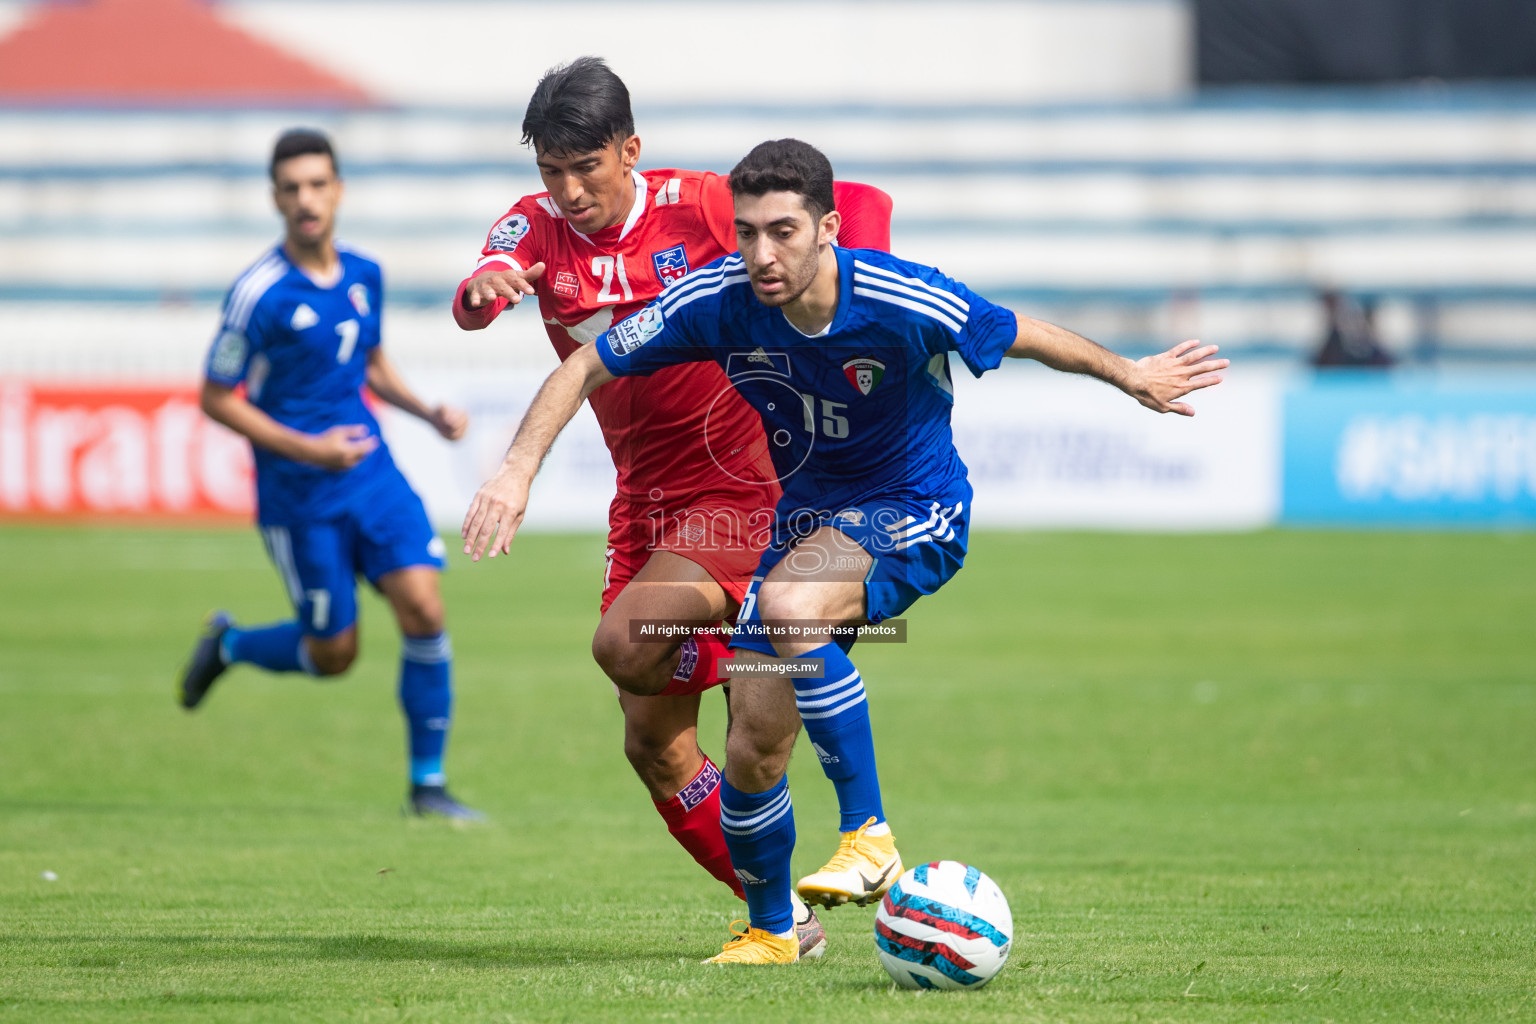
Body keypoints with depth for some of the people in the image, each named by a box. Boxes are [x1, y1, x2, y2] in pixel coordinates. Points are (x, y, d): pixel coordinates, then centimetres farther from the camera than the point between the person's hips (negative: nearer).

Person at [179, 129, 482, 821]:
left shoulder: (364, 275, 4)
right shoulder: (259, 294, -16)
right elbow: (216, 398, -10)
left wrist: (431, 413, 5)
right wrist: (307, 448, -19)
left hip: (372, 476, 5)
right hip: (299, 497, -5)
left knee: (424, 609, -11)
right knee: (333, 655, 3)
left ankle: (428, 783, 1)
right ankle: (227, 644, 35)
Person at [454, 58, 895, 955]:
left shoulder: (695, 206, -12)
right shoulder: (537, 227, -2)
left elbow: (861, 203, -9)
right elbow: (477, 300, -23)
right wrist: (482, 290, -47)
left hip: (743, 490, -6)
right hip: (645, 504, 6)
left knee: (624, 645, -29)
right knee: (654, 747, 5)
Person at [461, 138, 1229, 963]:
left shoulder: (903, 303, -26)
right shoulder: (719, 301, -19)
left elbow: (1020, 337, -6)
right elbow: (584, 369, -7)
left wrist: (1131, 377, 8)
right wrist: (517, 472, -19)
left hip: (914, 515, -4)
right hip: (803, 515, 4)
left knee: (787, 603, -36)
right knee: (752, 749, -1)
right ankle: (771, 929, 26)